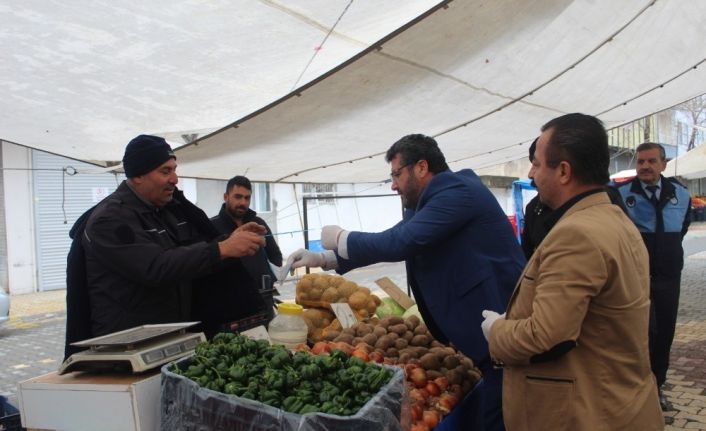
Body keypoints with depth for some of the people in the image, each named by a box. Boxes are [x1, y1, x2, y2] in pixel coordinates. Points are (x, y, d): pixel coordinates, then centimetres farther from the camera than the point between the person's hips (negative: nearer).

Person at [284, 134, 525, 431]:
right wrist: (323, 259, 7)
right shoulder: (431, 201, 13)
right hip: (486, 326, 10)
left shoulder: (457, 191, -19)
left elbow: (400, 242, -26)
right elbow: (393, 240, 13)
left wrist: (340, 239, -11)